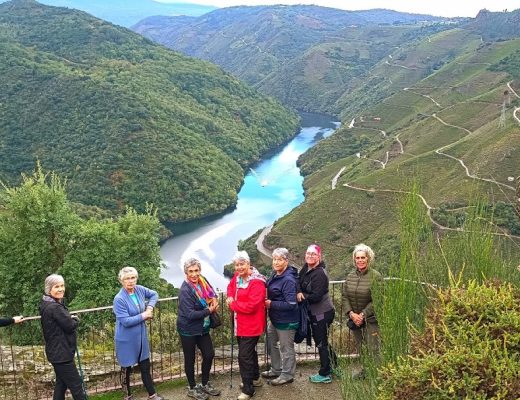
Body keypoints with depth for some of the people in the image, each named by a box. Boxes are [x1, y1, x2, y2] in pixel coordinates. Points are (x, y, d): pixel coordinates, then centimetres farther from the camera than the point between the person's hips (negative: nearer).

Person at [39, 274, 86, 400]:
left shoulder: (46, 304, 8)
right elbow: (70, 326, -19)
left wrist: (70, 319, -2)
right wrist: (76, 320, 0)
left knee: (61, 383, 19)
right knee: (76, 386, -4)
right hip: (61, 353, -10)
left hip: (56, 352, 10)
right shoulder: (55, 307, -23)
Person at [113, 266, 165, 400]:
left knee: (145, 366, 14)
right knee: (126, 369, 12)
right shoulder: (119, 299, -21)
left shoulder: (139, 289, -4)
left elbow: (154, 294, 14)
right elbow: (126, 321, -25)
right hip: (126, 340, -5)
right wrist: (143, 316, -16)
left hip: (141, 337, 5)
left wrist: (150, 307, -3)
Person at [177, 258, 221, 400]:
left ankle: (205, 384, 33)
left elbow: (211, 292, 16)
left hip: (203, 328, 7)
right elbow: (190, 314, -26)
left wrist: (214, 299, -6)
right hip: (188, 330, -7)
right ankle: (192, 388, 27)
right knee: (190, 359, 9)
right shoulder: (185, 290, -24)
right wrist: (209, 311, -18)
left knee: (209, 354, 12)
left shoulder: (202, 281, -4)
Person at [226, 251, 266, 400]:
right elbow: (231, 286, 22)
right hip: (240, 324, 9)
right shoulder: (237, 276, 2)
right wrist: (230, 297, 0)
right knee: (249, 351, 24)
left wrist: (232, 304, -18)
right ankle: (255, 378, 44)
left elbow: (251, 306, -30)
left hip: (251, 326, -9)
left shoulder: (256, 282, -24)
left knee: (244, 356, -4)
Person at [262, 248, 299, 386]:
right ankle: (276, 370, 41)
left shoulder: (288, 280, -25)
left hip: (286, 321, -10)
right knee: (271, 343, 23)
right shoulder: (275, 275, 2)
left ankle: (287, 375, 27)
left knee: (286, 348, 8)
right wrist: (268, 301, -3)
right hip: (275, 318, 10)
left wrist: (271, 304, -21)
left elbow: (291, 304, -27)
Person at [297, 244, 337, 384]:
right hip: (314, 313, 9)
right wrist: (299, 293, -12)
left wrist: (302, 296, -12)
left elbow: (316, 296, -25)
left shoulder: (320, 273, -23)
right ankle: (333, 365, 38)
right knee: (320, 341, 21)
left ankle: (325, 375, 17)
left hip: (322, 313, -9)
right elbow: (301, 285, 9)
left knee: (321, 343, 3)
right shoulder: (306, 269, 3)